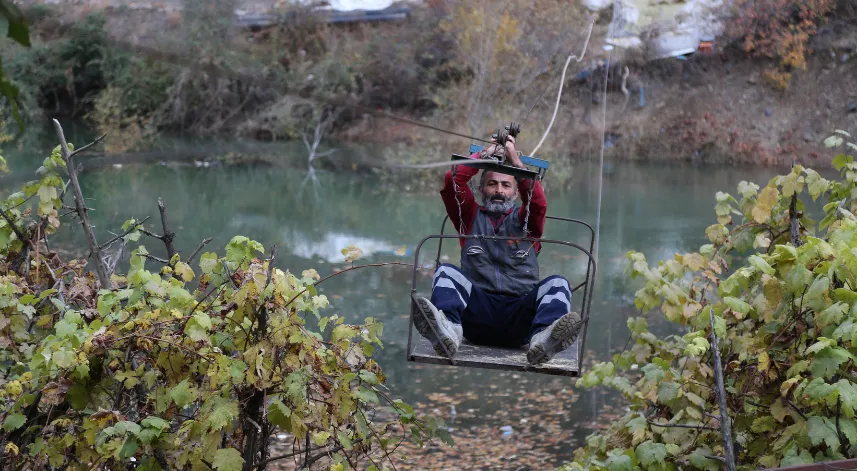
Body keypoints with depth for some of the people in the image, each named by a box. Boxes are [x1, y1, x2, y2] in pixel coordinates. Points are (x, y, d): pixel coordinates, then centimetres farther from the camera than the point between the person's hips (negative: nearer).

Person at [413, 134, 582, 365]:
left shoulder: (524, 219, 22)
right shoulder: (471, 216, 24)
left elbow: (538, 202, -1)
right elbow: (452, 181, 8)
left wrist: (516, 161, -4)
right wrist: (486, 154, 12)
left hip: (520, 313, 0)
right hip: (479, 309, 0)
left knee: (557, 283, -25)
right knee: (446, 271, -24)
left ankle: (544, 338, -59)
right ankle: (447, 330, -58)